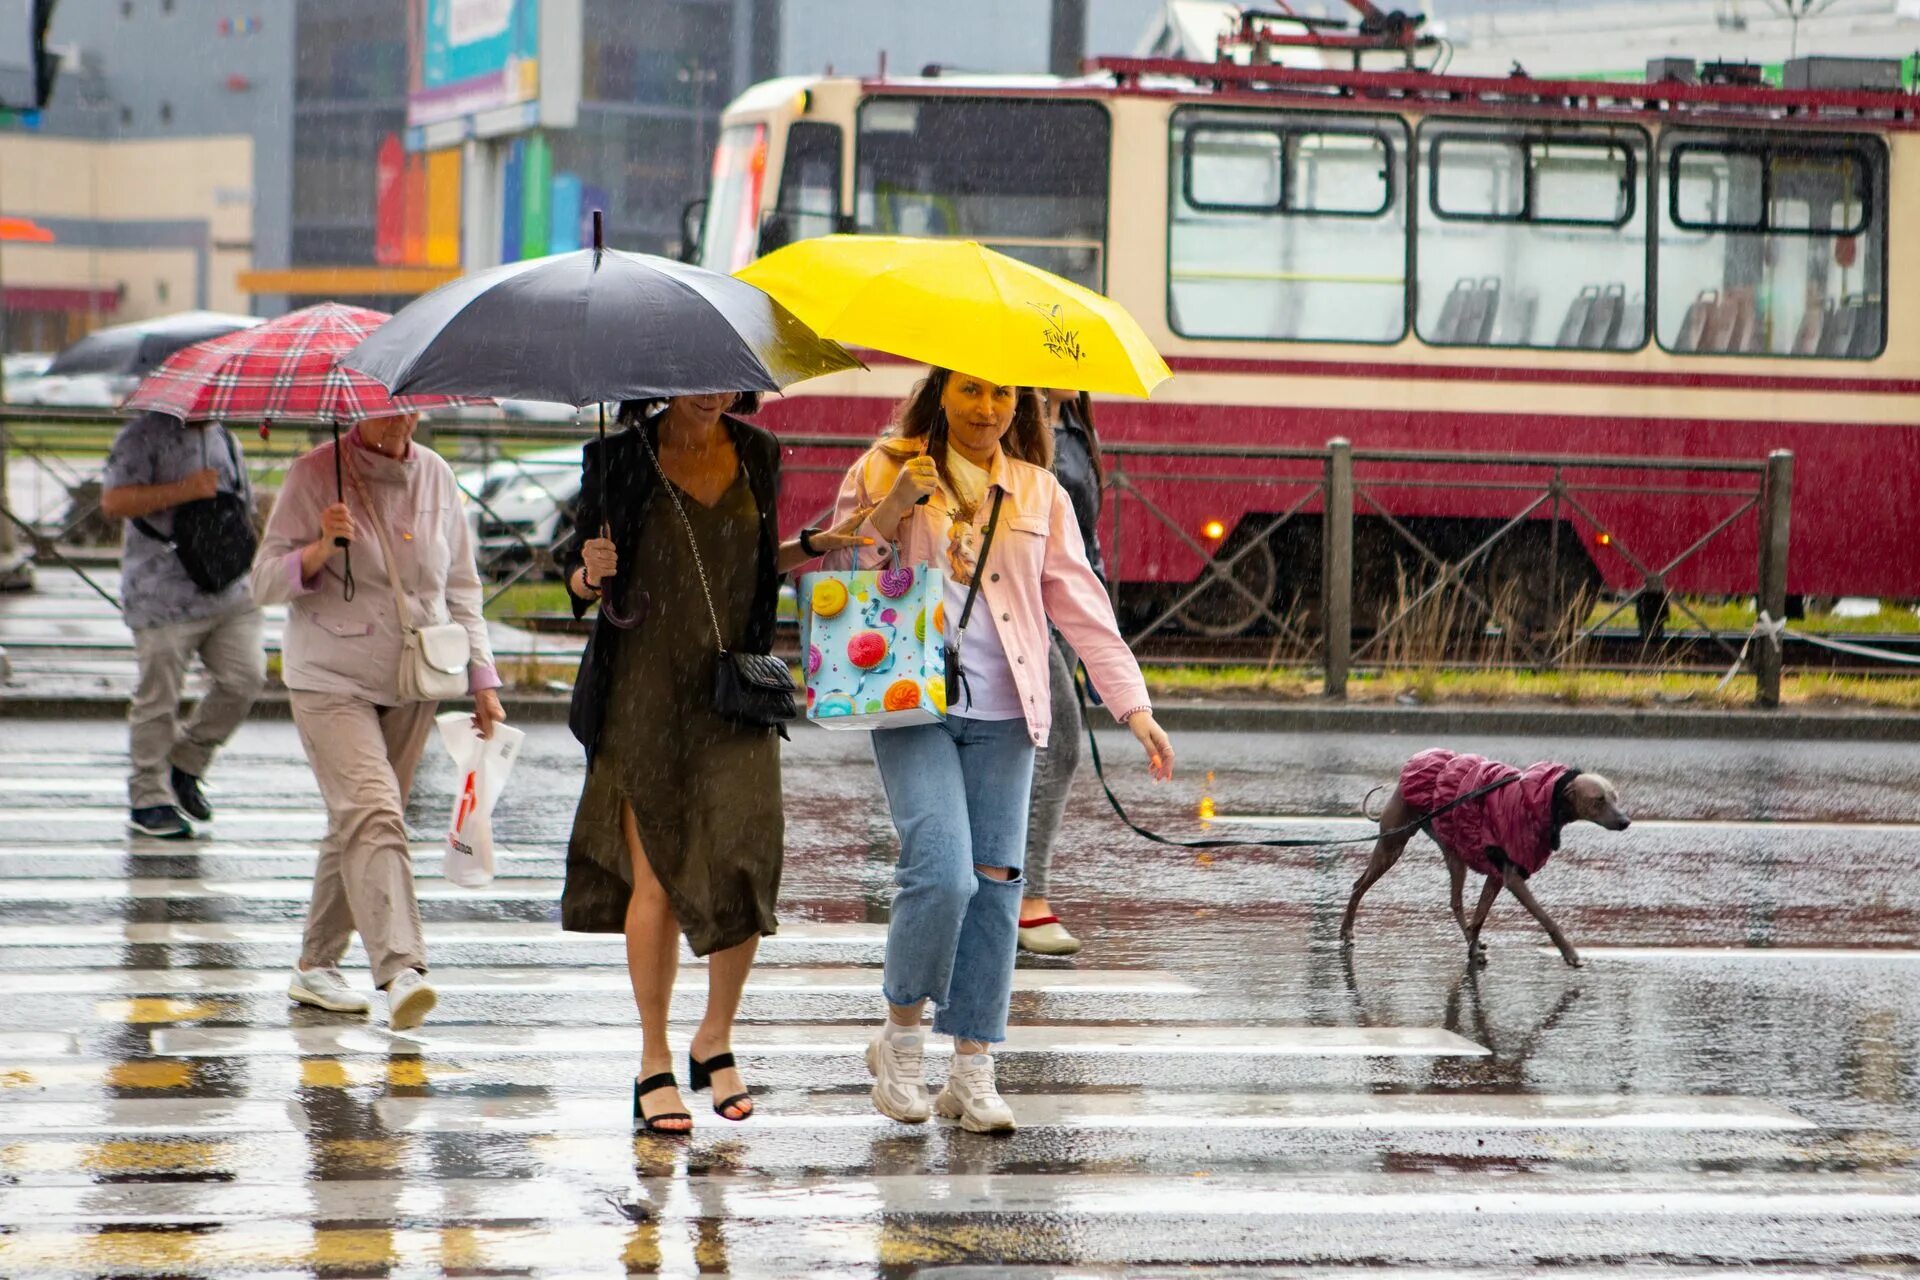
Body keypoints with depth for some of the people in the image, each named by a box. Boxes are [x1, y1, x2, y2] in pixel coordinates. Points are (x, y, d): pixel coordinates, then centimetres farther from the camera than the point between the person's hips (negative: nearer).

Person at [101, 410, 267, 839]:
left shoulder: (224, 438, 17)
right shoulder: (144, 436, -5)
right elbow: (113, 502, -17)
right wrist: (183, 491, -21)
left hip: (227, 591, 6)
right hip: (163, 595, -6)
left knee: (245, 675, -6)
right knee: (158, 698, -2)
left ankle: (187, 764, 14)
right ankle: (148, 798, 12)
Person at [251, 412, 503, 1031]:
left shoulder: (436, 475, 8)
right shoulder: (316, 474, -6)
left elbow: (460, 585, 16)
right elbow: (265, 581, -7)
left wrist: (482, 678, 11)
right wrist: (320, 550, -26)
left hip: (412, 685, 5)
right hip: (331, 682, -5)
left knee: (356, 825, 10)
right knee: (371, 812, -20)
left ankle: (315, 966, 22)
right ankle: (400, 969, -31)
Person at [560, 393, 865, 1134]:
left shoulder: (757, 456, 8)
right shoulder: (620, 460, -1)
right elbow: (578, 580, 3)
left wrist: (811, 548, 4)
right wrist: (593, 573, -19)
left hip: (733, 690, 3)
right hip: (645, 692, -2)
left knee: (745, 867, -8)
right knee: (655, 878, -4)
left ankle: (716, 1042, 13)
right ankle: (654, 1065, 9)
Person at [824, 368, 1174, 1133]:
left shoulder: (1039, 494, 11)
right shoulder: (887, 471, 5)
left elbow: (1081, 605, 8)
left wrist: (1134, 706, 0)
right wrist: (890, 511, -13)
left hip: (1003, 715, 3)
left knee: (995, 883, 1)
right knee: (941, 871, -16)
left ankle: (973, 1069, 10)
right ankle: (901, 1035, 6)